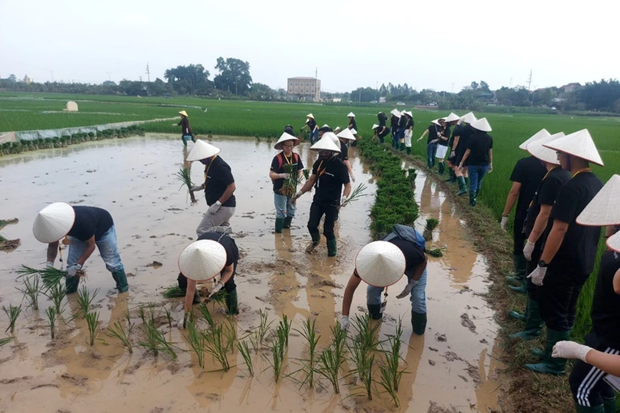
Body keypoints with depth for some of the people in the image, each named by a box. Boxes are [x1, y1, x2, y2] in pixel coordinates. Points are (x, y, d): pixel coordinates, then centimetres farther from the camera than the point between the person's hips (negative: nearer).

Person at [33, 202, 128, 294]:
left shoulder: (83, 222, -46)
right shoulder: (54, 223, -29)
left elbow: (91, 246, -30)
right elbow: (52, 245, -13)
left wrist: (77, 266, -35)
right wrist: (49, 264, -29)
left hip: (103, 227, -5)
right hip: (79, 233, 5)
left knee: (112, 262, -4)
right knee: (72, 264, -4)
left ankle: (123, 290, 11)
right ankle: (69, 293, 13)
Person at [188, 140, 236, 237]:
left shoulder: (220, 166, -23)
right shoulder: (211, 163, 6)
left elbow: (231, 187, -25)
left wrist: (217, 204, -25)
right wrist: (201, 186, 9)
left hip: (223, 207, -10)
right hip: (223, 207, 10)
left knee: (202, 231, -8)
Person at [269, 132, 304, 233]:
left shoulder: (296, 157, -3)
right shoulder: (278, 158, -16)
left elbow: (300, 170, 7)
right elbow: (271, 174, -17)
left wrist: (299, 177, -14)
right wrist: (282, 175, -33)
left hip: (292, 190, 5)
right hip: (280, 190, -5)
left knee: (291, 212, 19)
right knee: (281, 213, -1)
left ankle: (286, 228, 40)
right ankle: (278, 232, 13)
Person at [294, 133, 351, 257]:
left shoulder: (340, 166, -18)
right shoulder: (319, 162, -1)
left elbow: (347, 185, -15)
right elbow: (312, 179, 10)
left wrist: (344, 198, -33)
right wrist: (300, 192, 6)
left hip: (332, 203, -5)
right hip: (317, 200, 5)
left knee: (328, 230, 1)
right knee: (312, 225, 3)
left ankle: (332, 252, 27)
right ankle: (315, 240, 37)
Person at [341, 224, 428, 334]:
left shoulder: (411, 253, -46)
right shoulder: (368, 259, -39)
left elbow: (424, 261, -18)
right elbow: (350, 288, -28)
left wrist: (412, 284, -22)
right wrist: (345, 317, -29)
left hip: (415, 264, -2)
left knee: (418, 297, -14)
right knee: (372, 290, -11)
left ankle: (419, 331, 12)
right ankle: (374, 319, 18)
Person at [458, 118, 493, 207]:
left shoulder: (473, 137, -13)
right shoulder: (489, 138, -1)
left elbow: (468, 152, -10)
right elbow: (490, 152, 4)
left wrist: (462, 162, -1)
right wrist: (490, 163, 15)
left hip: (473, 164, -4)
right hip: (484, 164, 4)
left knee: (473, 183, 4)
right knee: (478, 182, 20)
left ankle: (472, 201, 6)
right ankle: (474, 198, 33)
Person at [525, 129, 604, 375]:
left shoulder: (572, 187, -22)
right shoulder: (598, 185, 7)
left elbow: (559, 229, -24)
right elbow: (590, 225, 15)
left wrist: (542, 264, -21)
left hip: (564, 263, -9)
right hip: (584, 263, 9)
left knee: (553, 312, 4)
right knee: (566, 311, 19)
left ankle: (554, 364, 15)